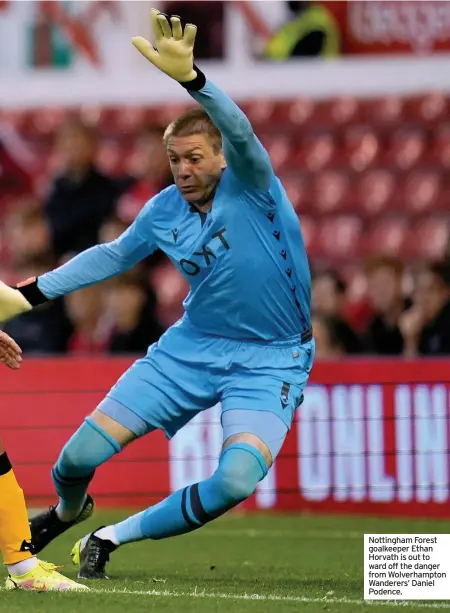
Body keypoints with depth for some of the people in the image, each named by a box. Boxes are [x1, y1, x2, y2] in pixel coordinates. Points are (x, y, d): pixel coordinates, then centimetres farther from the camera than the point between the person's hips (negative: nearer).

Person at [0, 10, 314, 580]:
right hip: (192, 345, 4)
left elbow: (240, 132, -38)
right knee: (78, 457, -2)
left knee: (236, 480, -29)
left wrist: (190, 77, -55)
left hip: (269, 361, -4)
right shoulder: (165, 209, -1)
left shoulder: (250, 188, -16)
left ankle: (111, 536, -6)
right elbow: (113, 254, 18)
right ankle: (68, 510, 39)